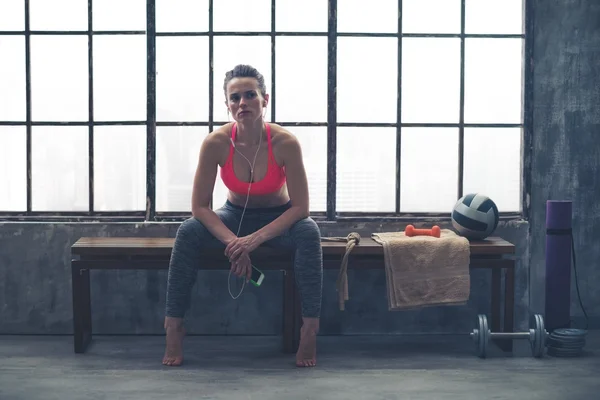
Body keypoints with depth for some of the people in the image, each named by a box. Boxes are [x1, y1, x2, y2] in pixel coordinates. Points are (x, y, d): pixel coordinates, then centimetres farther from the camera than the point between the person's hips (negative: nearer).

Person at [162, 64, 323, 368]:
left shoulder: (285, 143, -27)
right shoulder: (216, 143, -24)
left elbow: (300, 207, -24)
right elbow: (199, 206, -18)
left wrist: (254, 239, -33)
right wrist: (233, 242, -32)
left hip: (278, 218, -1)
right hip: (234, 215, 1)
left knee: (309, 233, -33)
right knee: (188, 232, -27)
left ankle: (309, 331, -27)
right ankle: (173, 328, -19)